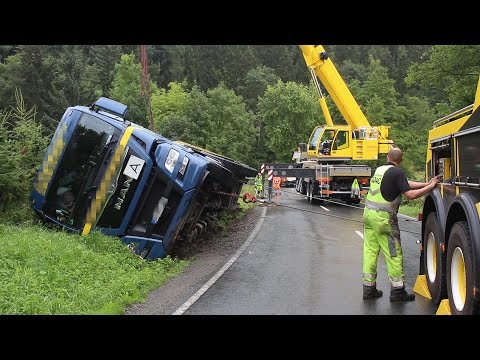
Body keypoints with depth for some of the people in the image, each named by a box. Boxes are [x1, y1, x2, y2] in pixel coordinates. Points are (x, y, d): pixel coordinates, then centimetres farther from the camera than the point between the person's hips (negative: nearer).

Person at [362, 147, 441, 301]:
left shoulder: (379, 170, 14)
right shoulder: (397, 172, -10)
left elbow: (406, 183, 16)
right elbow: (410, 194, -16)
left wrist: (427, 183, 15)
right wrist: (430, 187, -6)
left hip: (369, 213, 8)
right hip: (383, 218, -8)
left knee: (370, 251, 10)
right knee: (394, 254, 1)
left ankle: (369, 288, 14)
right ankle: (397, 291, 6)